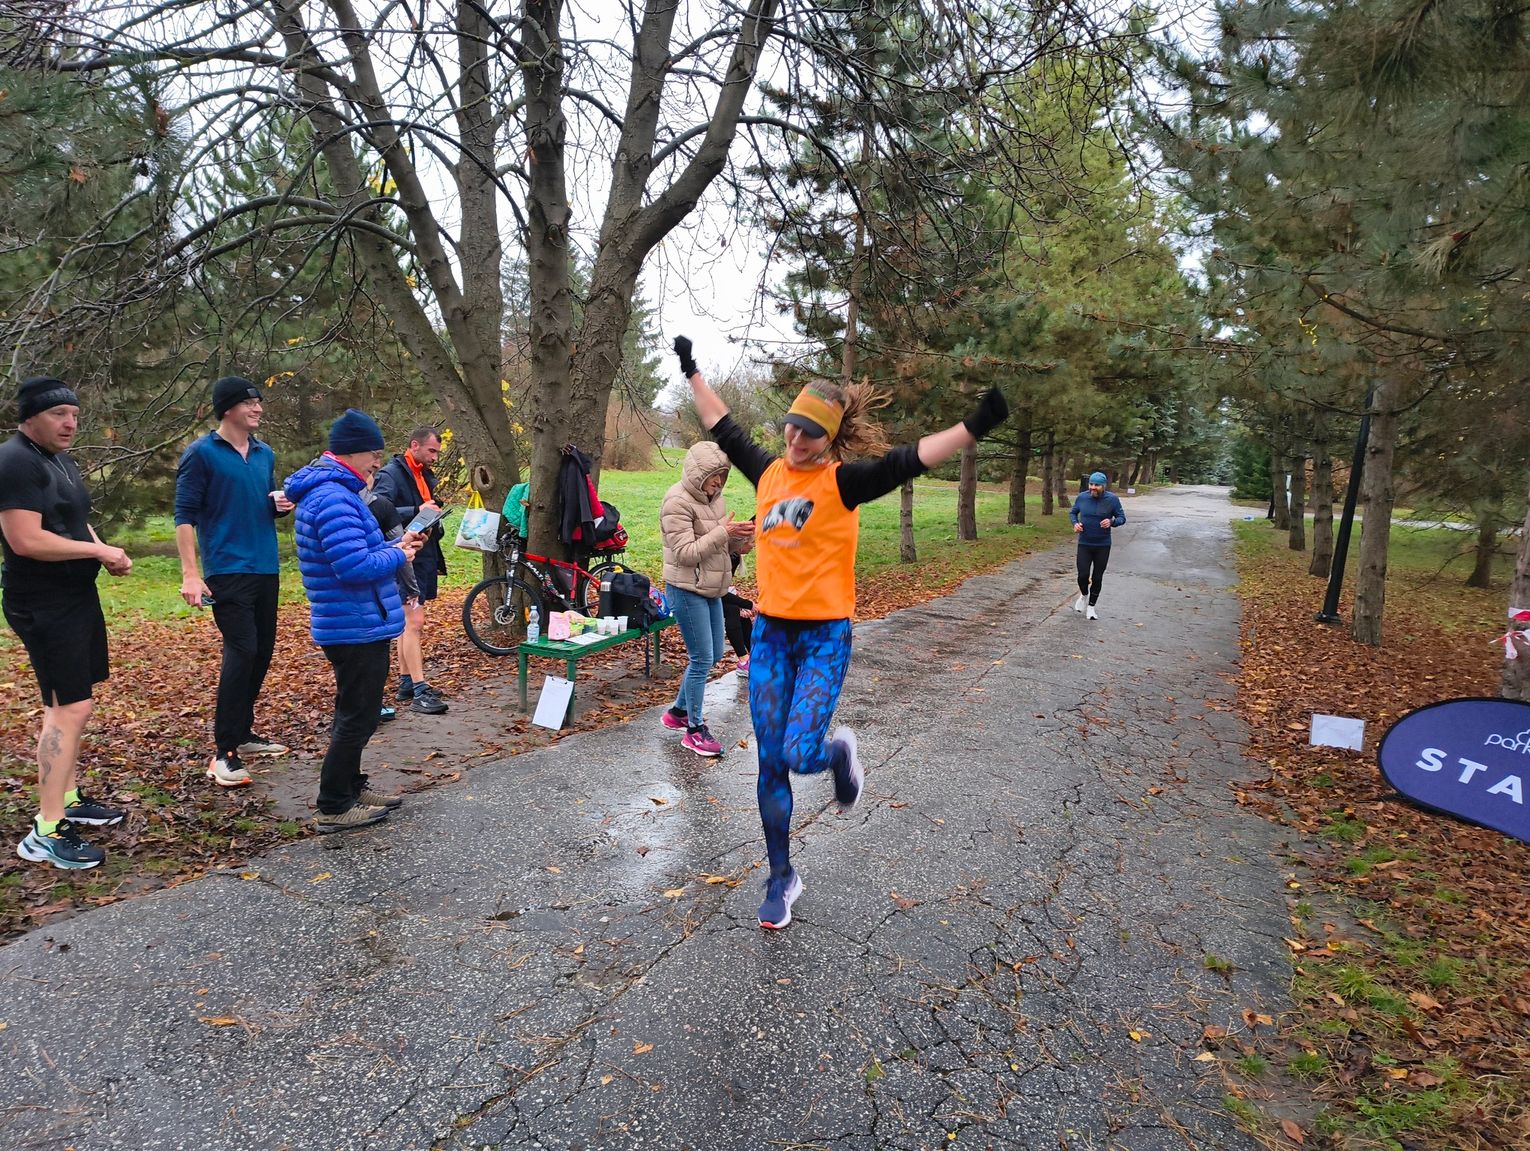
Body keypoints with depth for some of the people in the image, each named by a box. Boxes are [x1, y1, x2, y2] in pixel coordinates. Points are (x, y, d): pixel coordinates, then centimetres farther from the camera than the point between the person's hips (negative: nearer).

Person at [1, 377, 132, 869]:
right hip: (44, 606, -10)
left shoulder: (59, 458, 13)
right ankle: (46, 831, -5)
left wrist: (106, 552, 5)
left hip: (77, 597, 10)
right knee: (69, 708, -11)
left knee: (73, 702, 16)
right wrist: (98, 551, -16)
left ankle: (69, 799, 28)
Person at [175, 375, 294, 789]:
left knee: (262, 652, 10)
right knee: (241, 651, -13)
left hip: (266, 569, 7)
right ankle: (224, 753, -6)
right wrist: (190, 574, -15)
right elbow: (185, 515, -8)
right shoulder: (201, 453, -4)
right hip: (227, 570, -7)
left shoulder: (265, 453, 14)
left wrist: (281, 504, -1)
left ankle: (243, 732, 25)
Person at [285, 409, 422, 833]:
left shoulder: (326, 490, 14)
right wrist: (398, 556, -13)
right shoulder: (335, 497, -22)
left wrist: (394, 545, 7)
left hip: (351, 624, 11)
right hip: (357, 626, -11)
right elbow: (354, 566, -29)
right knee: (358, 717, 0)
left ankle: (351, 787, 35)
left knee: (354, 713, 21)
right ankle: (334, 807, 11)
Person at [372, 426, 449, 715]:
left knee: (409, 622, 14)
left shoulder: (425, 475, 16)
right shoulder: (391, 474, -11)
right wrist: (417, 511, -33)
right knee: (414, 622, -12)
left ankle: (406, 683, 22)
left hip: (423, 558, 9)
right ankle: (419, 691, -11)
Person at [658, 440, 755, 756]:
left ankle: (678, 711, 32)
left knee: (713, 655, 15)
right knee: (702, 658, -5)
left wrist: (741, 536, -5)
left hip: (711, 590, 9)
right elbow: (685, 553, -21)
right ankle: (694, 730, 9)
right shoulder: (678, 501, -16)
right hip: (686, 590, -9)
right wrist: (722, 532, -24)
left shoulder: (715, 499, 10)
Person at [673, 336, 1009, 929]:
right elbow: (723, 428, 21)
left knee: (799, 756, -14)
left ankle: (840, 752, 25)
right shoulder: (769, 471, 7)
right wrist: (692, 371, 29)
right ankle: (782, 877, 24)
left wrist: (972, 427, -33)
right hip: (770, 633, 5)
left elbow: (907, 459, -20)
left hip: (824, 637, -4)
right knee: (770, 764, 7)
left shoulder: (843, 481, -6)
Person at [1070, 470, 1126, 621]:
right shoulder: (1082, 497, -6)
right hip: (1084, 544, 0)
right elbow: (1072, 513, 10)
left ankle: (1091, 606, 25)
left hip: (1103, 546, 0)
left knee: (1097, 577, 7)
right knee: (1083, 575, -7)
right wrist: (1075, 523, -11)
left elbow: (1122, 517, -3)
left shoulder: (1112, 499, -10)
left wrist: (1112, 522, -24)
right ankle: (1084, 595, 26)